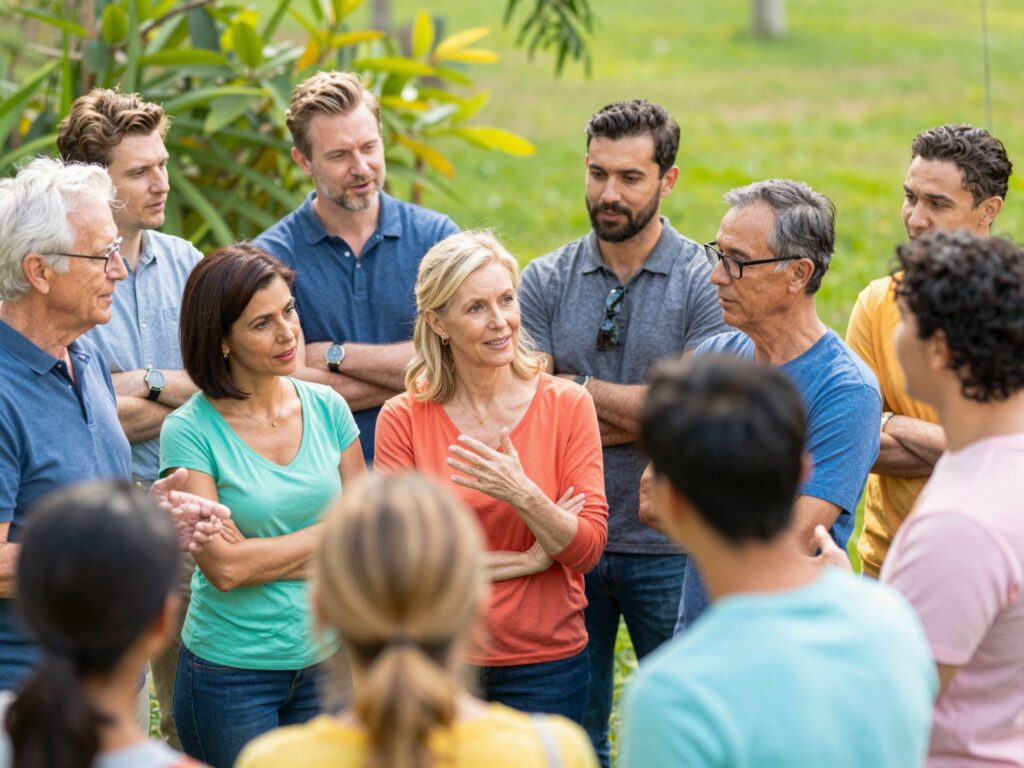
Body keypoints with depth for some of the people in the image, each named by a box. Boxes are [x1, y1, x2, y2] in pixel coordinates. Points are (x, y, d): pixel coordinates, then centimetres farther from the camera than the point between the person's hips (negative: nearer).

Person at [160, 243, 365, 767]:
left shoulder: (326, 408, 2)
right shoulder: (190, 431, -11)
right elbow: (225, 566, -15)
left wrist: (264, 561, -10)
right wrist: (328, 533, -7)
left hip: (324, 660, 4)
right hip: (230, 673, -4)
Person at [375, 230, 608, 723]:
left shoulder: (567, 406, -4)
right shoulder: (402, 419, -5)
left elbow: (588, 549, -6)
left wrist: (525, 496, -24)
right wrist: (527, 560, -12)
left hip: (546, 663, 0)